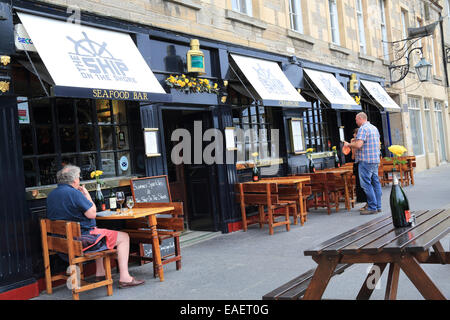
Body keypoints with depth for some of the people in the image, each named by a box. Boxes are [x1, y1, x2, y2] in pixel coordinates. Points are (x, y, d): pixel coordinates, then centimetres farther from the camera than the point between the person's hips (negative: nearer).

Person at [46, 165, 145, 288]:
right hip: (82, 239, -10)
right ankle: (124, 278, -4)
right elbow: (92, 214, -17)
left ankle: (100, 273, 33)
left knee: (100, 234, 37)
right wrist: (87, 195, -4)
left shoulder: (51, 195, 9)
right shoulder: (74, 193, -20)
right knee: (124, 237, 0)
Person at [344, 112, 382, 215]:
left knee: (366, 184, -6)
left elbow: (358, 145, -21)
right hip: (376, 160, 10)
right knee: (376, 182, 11)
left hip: (366, 160, -9)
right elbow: (378, 144, 24)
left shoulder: (363, 128, -12)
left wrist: (348, 144, -6)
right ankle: (378, 206, 15)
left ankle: (372, 207, -6)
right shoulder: (374, 128, 18)